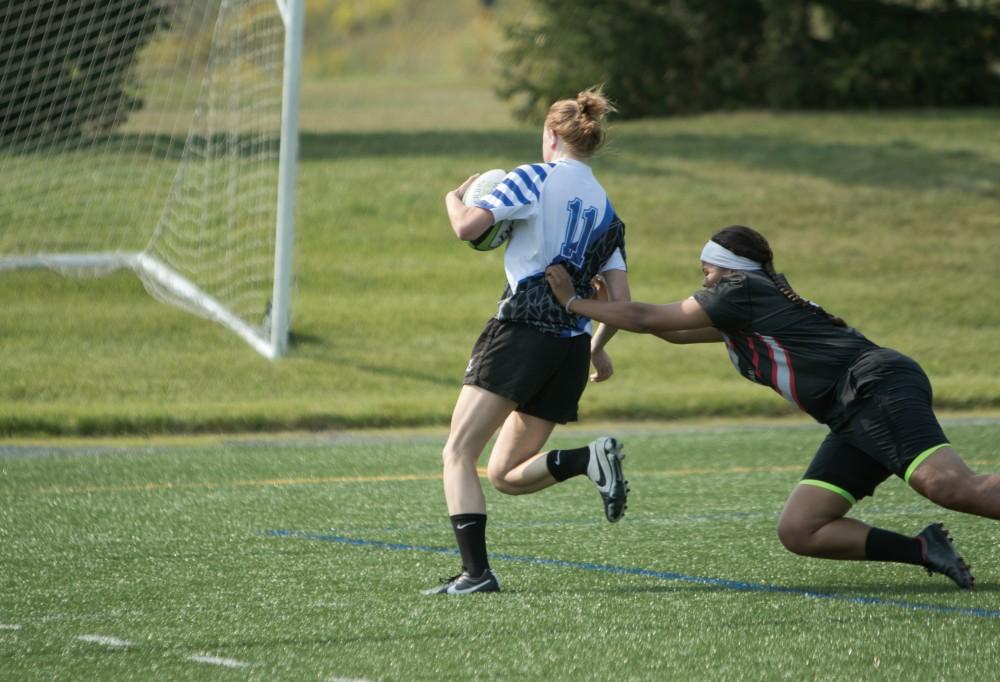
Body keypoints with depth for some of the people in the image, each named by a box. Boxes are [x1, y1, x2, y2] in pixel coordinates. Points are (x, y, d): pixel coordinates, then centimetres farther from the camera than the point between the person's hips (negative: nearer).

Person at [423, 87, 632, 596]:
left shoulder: (534, 178, 0)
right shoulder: (607, 211, 18)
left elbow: (467, 227, -9)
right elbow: (620, 300, 14)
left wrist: (454, 197, 13)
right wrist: (598, 348, 31)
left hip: (520, 331, -7)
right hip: (572, 345, 7)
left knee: (458, 454, -5)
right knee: (506, 474, 14)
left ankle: (475, 571, -20)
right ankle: (591, 459, -11)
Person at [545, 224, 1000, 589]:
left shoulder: (742, 289, 2)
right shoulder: (738, 318, 29)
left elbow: (647, 319, 7)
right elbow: (674, 332, 44)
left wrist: (574, 302, 19)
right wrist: (605, 304, 39)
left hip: (878, 386, -9)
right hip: (855, 421, 9)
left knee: (952, 486, -29)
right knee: (797, 531, -1)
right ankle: (925, 551, -9)